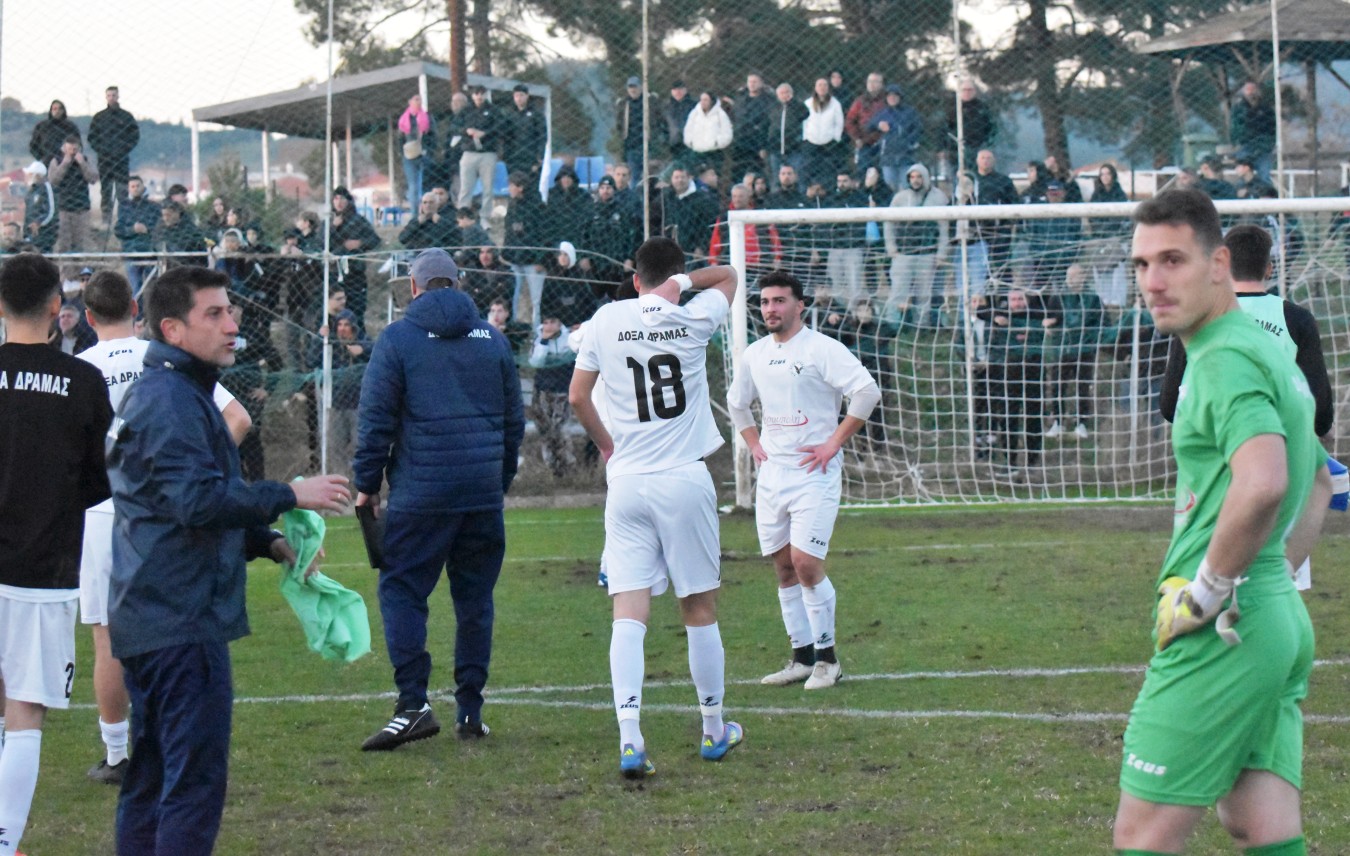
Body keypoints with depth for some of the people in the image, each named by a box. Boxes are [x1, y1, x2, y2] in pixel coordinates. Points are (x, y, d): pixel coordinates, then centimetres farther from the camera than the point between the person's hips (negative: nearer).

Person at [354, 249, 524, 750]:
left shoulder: (397, 338, -1)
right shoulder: (492, 339, 11)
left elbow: (375, 420, -5)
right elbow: (514, 421, 16)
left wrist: (367, 484, 3)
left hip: (420, 495, -4)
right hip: (483, 494, 4)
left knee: (402, 591, 1)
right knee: (474, 597, 10)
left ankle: (413, 705, -12)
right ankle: (470, 710, 12)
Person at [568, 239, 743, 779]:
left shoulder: (607, 320, 3)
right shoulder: (694, 318, 0)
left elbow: (577, 397, 7)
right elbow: (729, 276, 20)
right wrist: (683, 282, 4)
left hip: (626, 481, 1)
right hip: (685, 481, -1)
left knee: (629, 610, -4)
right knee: (700, 608, 10)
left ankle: (629, 736, -17)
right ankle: (714, 729, 22)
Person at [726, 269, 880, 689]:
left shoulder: (821, 349, -9)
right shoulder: (755, 354, 11)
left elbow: (867, 391, -17)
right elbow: (736, 401, 28)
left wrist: (835, 443, -16)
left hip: (813, 471, -7)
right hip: (771, 472, 7)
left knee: (806, 562, -13)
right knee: (784, 568, 7)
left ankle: (827, 657, -1)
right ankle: (802, 657, 15)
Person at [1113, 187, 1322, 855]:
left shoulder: (1223, 359, -14)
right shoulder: (1268, 351, 18)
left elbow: (1262, 482, -31)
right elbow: (1315, 479, 32)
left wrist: (1205, 593, -20)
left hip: (1222, 632, -10)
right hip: (1281, 619, 10)